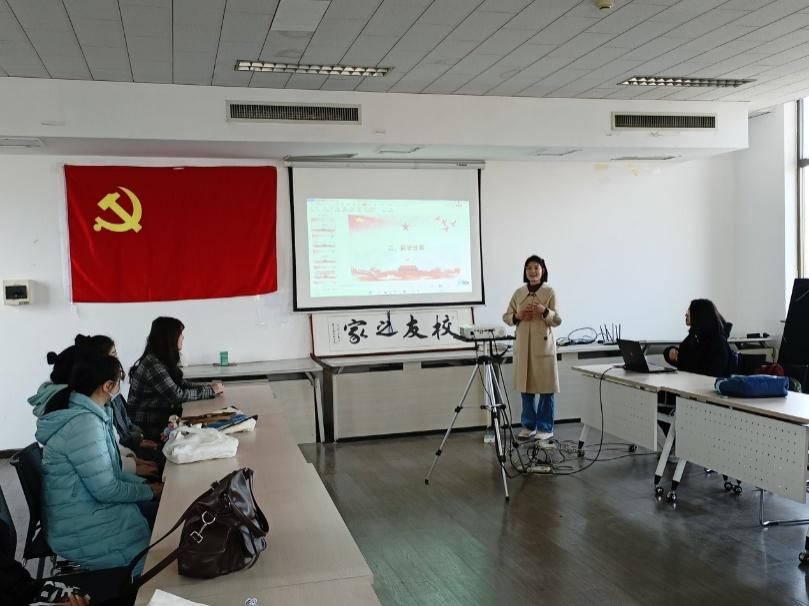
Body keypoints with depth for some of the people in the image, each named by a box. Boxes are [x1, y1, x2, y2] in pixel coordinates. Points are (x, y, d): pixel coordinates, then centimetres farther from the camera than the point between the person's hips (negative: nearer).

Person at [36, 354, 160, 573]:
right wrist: (151, 491, -8)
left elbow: (108, 472, 14)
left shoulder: (85, 415, 6)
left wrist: (146, 484, 5)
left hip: (89, 512, 9)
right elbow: (106, 490, -21)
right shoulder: (84, 424, -24)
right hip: (83, 533, -9)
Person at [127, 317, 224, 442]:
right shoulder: (153, 364, -21)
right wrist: (210, 391, -14)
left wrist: (210, 386, -2)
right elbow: (177, 395, -22)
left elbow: (182, 384, 11)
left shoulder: (164, 361, 8)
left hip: (160, 419, 8)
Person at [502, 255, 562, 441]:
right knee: (526, 386, 9)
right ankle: (529, 425, 20)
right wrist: (517, 316, -10)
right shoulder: (518, 293, 8)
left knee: (546, 387, 0)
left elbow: (557, 320, -4)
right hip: (523, 345, 4)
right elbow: (506, 316, 11)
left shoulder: (549, 292, -2)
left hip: (543, 345, -4)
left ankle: (545, 428, 9)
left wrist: (545, 311, -22)